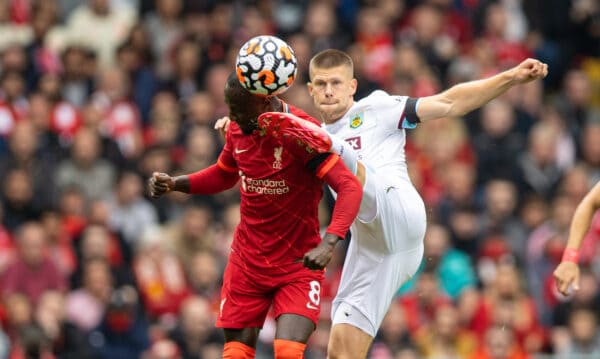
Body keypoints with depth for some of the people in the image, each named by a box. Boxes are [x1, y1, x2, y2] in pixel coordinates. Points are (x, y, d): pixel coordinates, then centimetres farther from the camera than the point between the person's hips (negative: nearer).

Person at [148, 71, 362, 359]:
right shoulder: (237, 130, 2)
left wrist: (328, 244, -38)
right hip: (246, 263, 5)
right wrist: (172, 184, 6)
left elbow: (350, 187, -25)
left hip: (299, 264, -5)